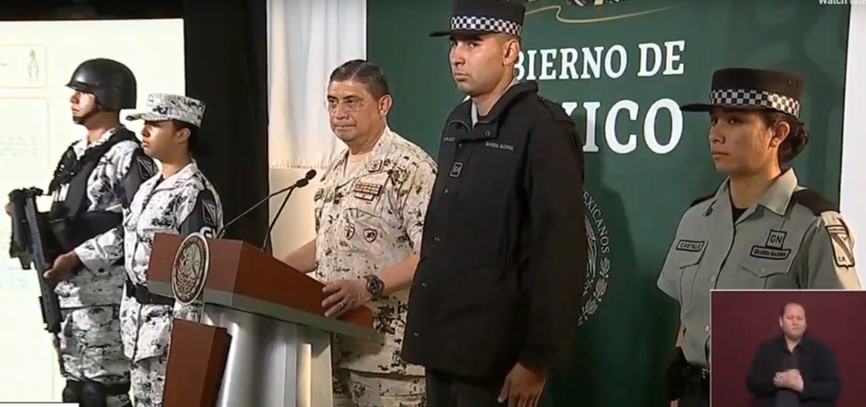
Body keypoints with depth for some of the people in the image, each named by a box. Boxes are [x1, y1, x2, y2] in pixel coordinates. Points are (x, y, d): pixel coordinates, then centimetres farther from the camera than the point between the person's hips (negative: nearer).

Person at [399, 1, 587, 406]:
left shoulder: (541, 128, -13)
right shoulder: (457, 123, 10)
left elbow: (559, 253, -16)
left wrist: (538, 358, -15)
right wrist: (425, 330, 12)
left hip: (492, 352, -7)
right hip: (439, 340, 7)